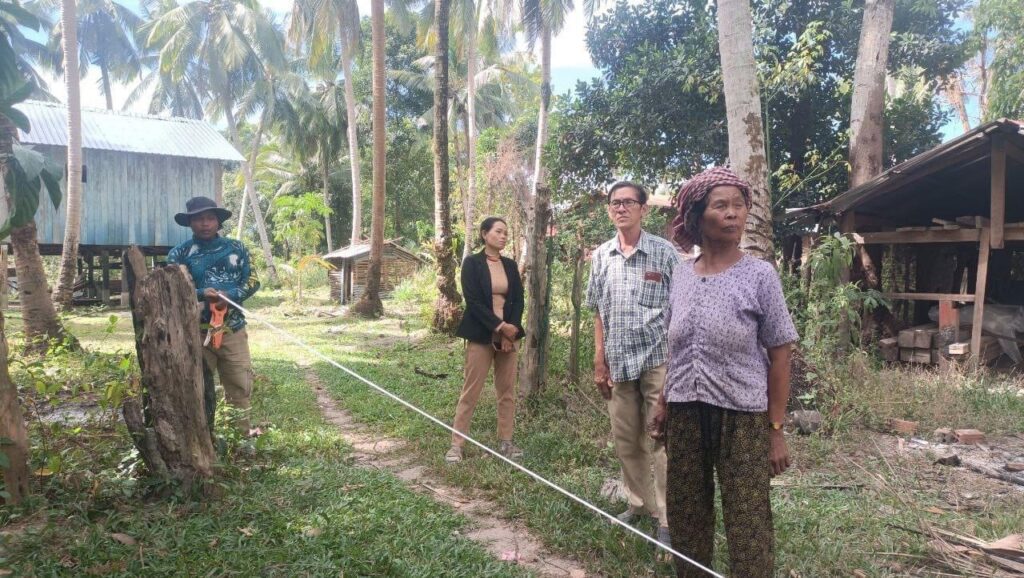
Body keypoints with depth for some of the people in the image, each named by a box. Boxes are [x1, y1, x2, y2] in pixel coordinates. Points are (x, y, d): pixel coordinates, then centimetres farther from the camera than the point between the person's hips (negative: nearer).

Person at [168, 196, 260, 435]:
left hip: (232, 328, 1)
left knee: (240, 385, 5)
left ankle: (242, 435, 17)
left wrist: (230, 296, -15)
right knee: (200, 389, 8)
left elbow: (252, 281, 4)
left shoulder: (236, 248, 6)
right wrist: (201, 294, -21)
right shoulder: (179, 254, 1)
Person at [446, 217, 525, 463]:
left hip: (509, 335, 5)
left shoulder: (510, 265, 12)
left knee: (507, 391, 7)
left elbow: (518, 300, 7)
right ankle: (456, 444, 4)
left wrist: (512, 329, -8)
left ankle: (506, 442, 16)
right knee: (471, 391, -3)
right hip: (481, 335, -5)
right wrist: (500, 327, -15)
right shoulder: (472, 263, -3)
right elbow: (473, 301, -11)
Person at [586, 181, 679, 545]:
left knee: (660, 441, -1)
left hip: (658, 359, -4)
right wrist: (599, 363, 7)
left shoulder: (664, 253, -4)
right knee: (625, 440, 14)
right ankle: (639, 503, 31)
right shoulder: (600, 256, 7)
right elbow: (599, 314, 11)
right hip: (619, 362, 5)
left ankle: (668, 518, 10)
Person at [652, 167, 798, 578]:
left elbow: (779, 356, -6)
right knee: (686, 516, 13)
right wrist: (664, 404, 12)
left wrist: (776, 429, -8)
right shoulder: (681, 275, 4)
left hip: (742, 416, -4)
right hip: (685, 414, 4)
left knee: (748, 525, 2)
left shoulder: (760, 275, -7)